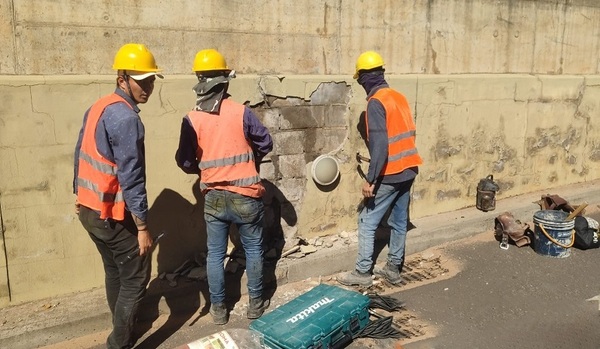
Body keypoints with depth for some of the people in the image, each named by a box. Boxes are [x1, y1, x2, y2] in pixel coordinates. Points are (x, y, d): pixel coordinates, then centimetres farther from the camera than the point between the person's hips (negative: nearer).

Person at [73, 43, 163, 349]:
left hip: (89, 209, 9)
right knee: (136, 276, 4)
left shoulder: (98, 107, 7)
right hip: (112, 215, -9)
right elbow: (131, 177, -24)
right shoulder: (126, 117, -22)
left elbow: (80, 156, 14)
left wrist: (79, 195, 24)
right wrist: (142, 226, -19)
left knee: (115, 271, 23)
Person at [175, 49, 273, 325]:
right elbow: (266, 144, 1)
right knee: (253, 249, 15)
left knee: (215, 254, 14)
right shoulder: (241, 112, -10)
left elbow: (184, 161, -3)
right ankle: (255, 303, 26)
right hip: (245, 196, -1)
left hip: (214, 198, 1)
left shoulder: (191, 119, -6)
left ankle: (218, 308, 24)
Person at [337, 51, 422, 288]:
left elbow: (379, 144, -23)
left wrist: (370, 179, -21)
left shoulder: (376, 102, -15)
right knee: (399, 222, 15)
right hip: (408, 170, 8)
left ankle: (363, 273, 10)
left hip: (390, 174, -8)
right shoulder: (399, 97, 10)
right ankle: (394, 269, 25)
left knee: (367, 222, 2)